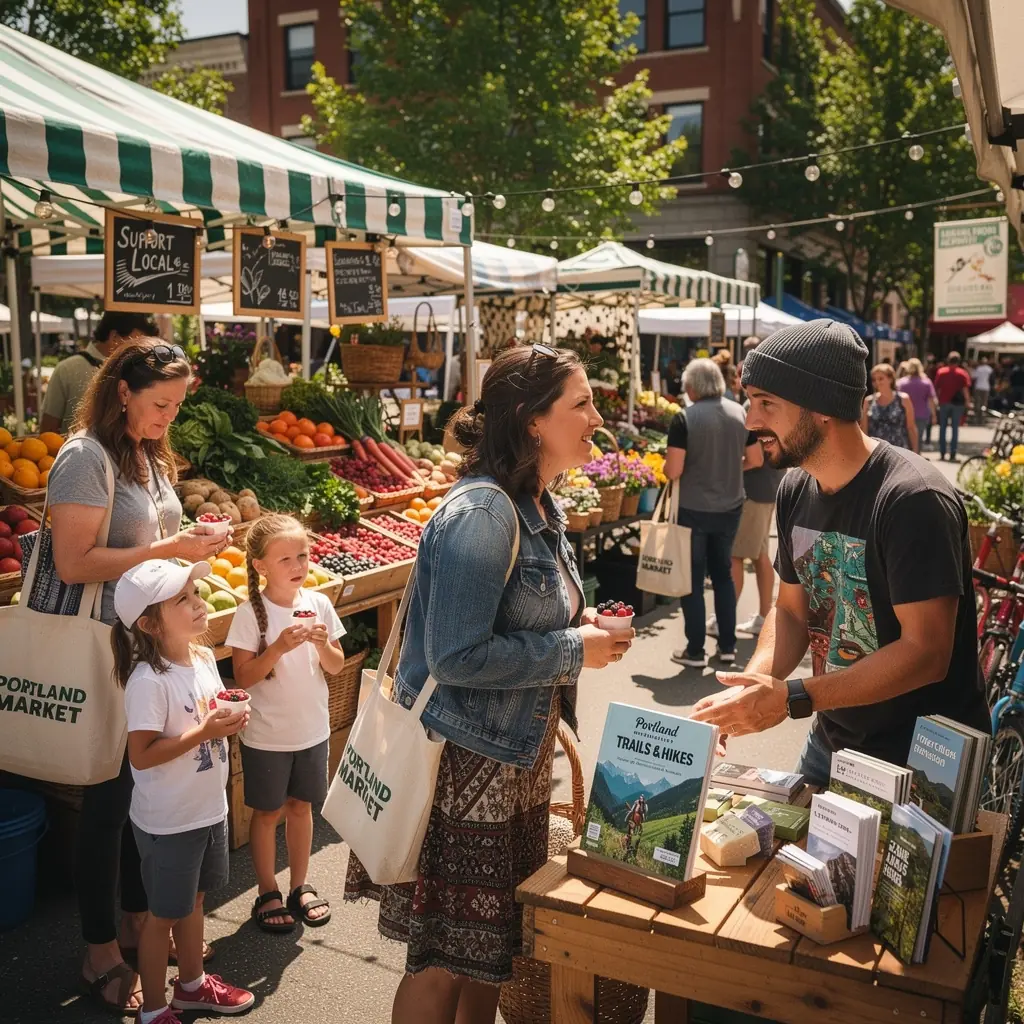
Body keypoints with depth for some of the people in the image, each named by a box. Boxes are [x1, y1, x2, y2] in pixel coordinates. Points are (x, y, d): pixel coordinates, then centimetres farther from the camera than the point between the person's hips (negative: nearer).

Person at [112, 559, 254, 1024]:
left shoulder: (205, 659, -2)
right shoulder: (148, 681, -26)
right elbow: (141, 755, -26)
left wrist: (230, 719, -8)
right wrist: (204, 732, -29)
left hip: (209, 807, 7)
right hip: (168, 821, -7)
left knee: (193, 899, 25)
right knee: (164, 914, 11)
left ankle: (192, 983, 45)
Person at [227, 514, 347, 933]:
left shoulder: (318, 604, -5)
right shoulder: (251, 613, -15)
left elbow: (336, 667, 2)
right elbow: (244, 677, -15)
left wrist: (322, 644, -18)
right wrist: (279, 648, -28)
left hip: (312, 729, 3)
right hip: (267, 735, -3)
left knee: (301, 806, 17)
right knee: (268, 812, 12)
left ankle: (300, 886, 33)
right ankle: (267, 893, 28)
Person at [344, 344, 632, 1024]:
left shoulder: (540, 508, 7)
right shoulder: (481, 514, -22)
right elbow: (456, 657, -26)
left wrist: (581, 628, 0)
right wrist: (572, 651, -18)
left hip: (520, 757, 9)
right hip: (466, 763, -9)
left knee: (493, 942, 21)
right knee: (446, 958, 5)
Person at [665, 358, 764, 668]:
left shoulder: (684, 418, -15)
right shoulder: (740, 413, 0)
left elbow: (673, 471, -18)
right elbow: (755, 460, 6)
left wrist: (666, 464, 4)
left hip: (693, 509, -5)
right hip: (730, 508, 5)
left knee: (692, 578, 6)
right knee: (723, 573, 18)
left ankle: (695, 651, 12)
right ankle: (727, 646, 23)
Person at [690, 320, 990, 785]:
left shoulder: (913, 499, -25)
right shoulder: (796, 490, -1)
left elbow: (926, 653, -27)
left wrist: (792, 697, -29)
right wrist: (749, 687, -13)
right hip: (831, 740, 7)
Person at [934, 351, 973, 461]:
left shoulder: (941, 371, 1)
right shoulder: (963, 373, -2)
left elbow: (936, 387, -1)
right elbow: (965, 389, -9)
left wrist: (938, 399, 9)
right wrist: (967, 403, -5)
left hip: (944, 402, 1)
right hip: (957, 403, -1)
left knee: (943, 427, 10)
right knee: (955, 428, 3)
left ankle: (942, 453, 9)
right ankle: (952, 454, -1)